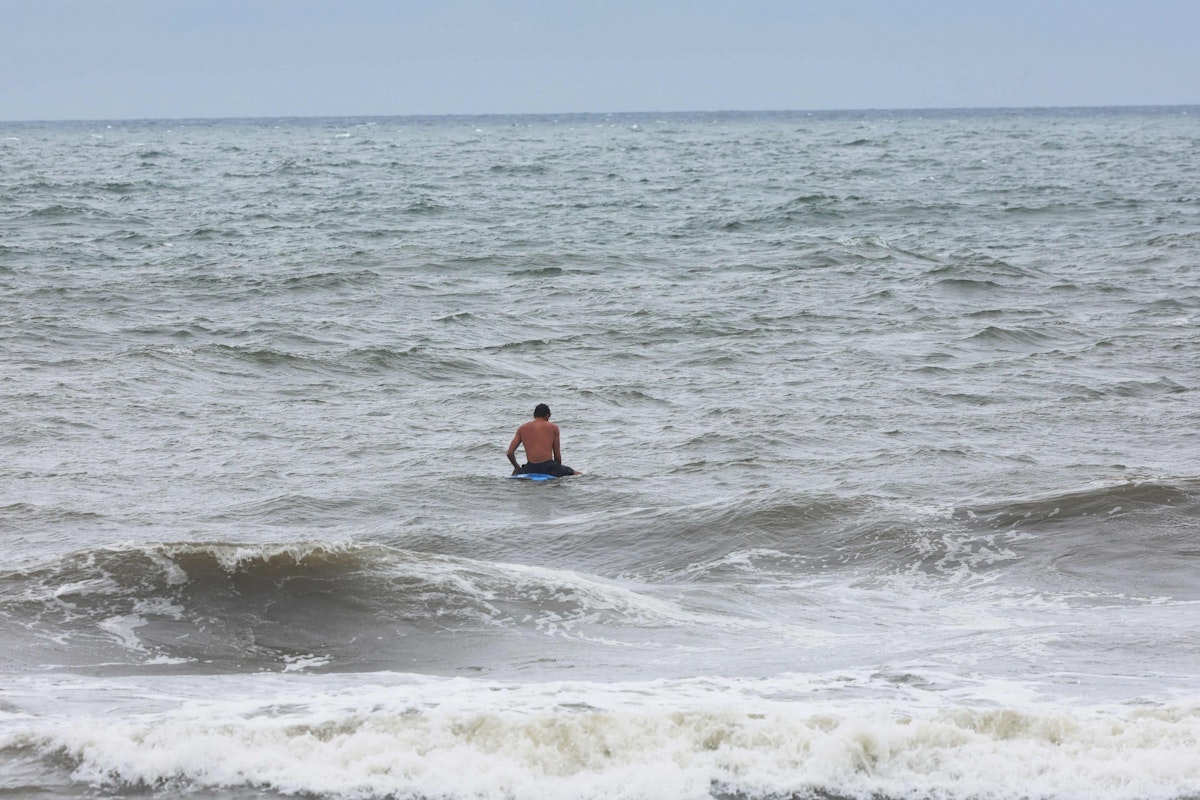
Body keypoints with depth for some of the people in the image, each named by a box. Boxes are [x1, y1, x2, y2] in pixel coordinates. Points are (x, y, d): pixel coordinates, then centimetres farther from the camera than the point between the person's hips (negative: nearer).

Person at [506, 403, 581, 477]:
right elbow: (557, 454, 9)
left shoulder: (522, 428, 13)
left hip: (530, 468, 2)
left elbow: (510, 453, 10)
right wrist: (559, 471, 25)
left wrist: (517, 467, 28)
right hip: (548, 468, -2)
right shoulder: (553, 427, 8)